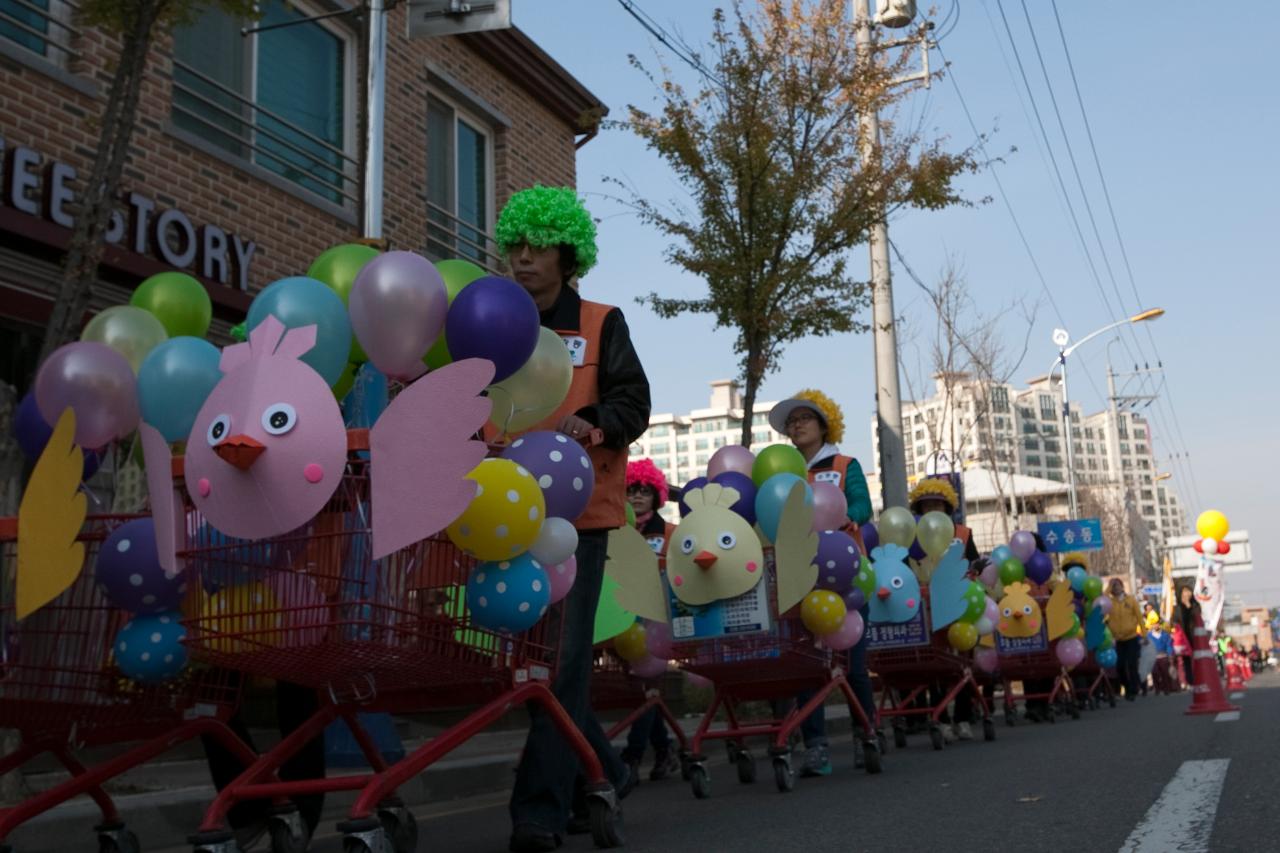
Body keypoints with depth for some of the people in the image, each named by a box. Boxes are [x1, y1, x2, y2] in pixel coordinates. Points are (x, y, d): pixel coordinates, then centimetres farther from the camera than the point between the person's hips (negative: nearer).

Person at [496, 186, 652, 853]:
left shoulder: (601, 324, 6)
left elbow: (634, 401, -1)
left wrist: (591, 423, -20)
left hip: (577, 511, -4)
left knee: (561, 657, -8)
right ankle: (601, 775, 26)